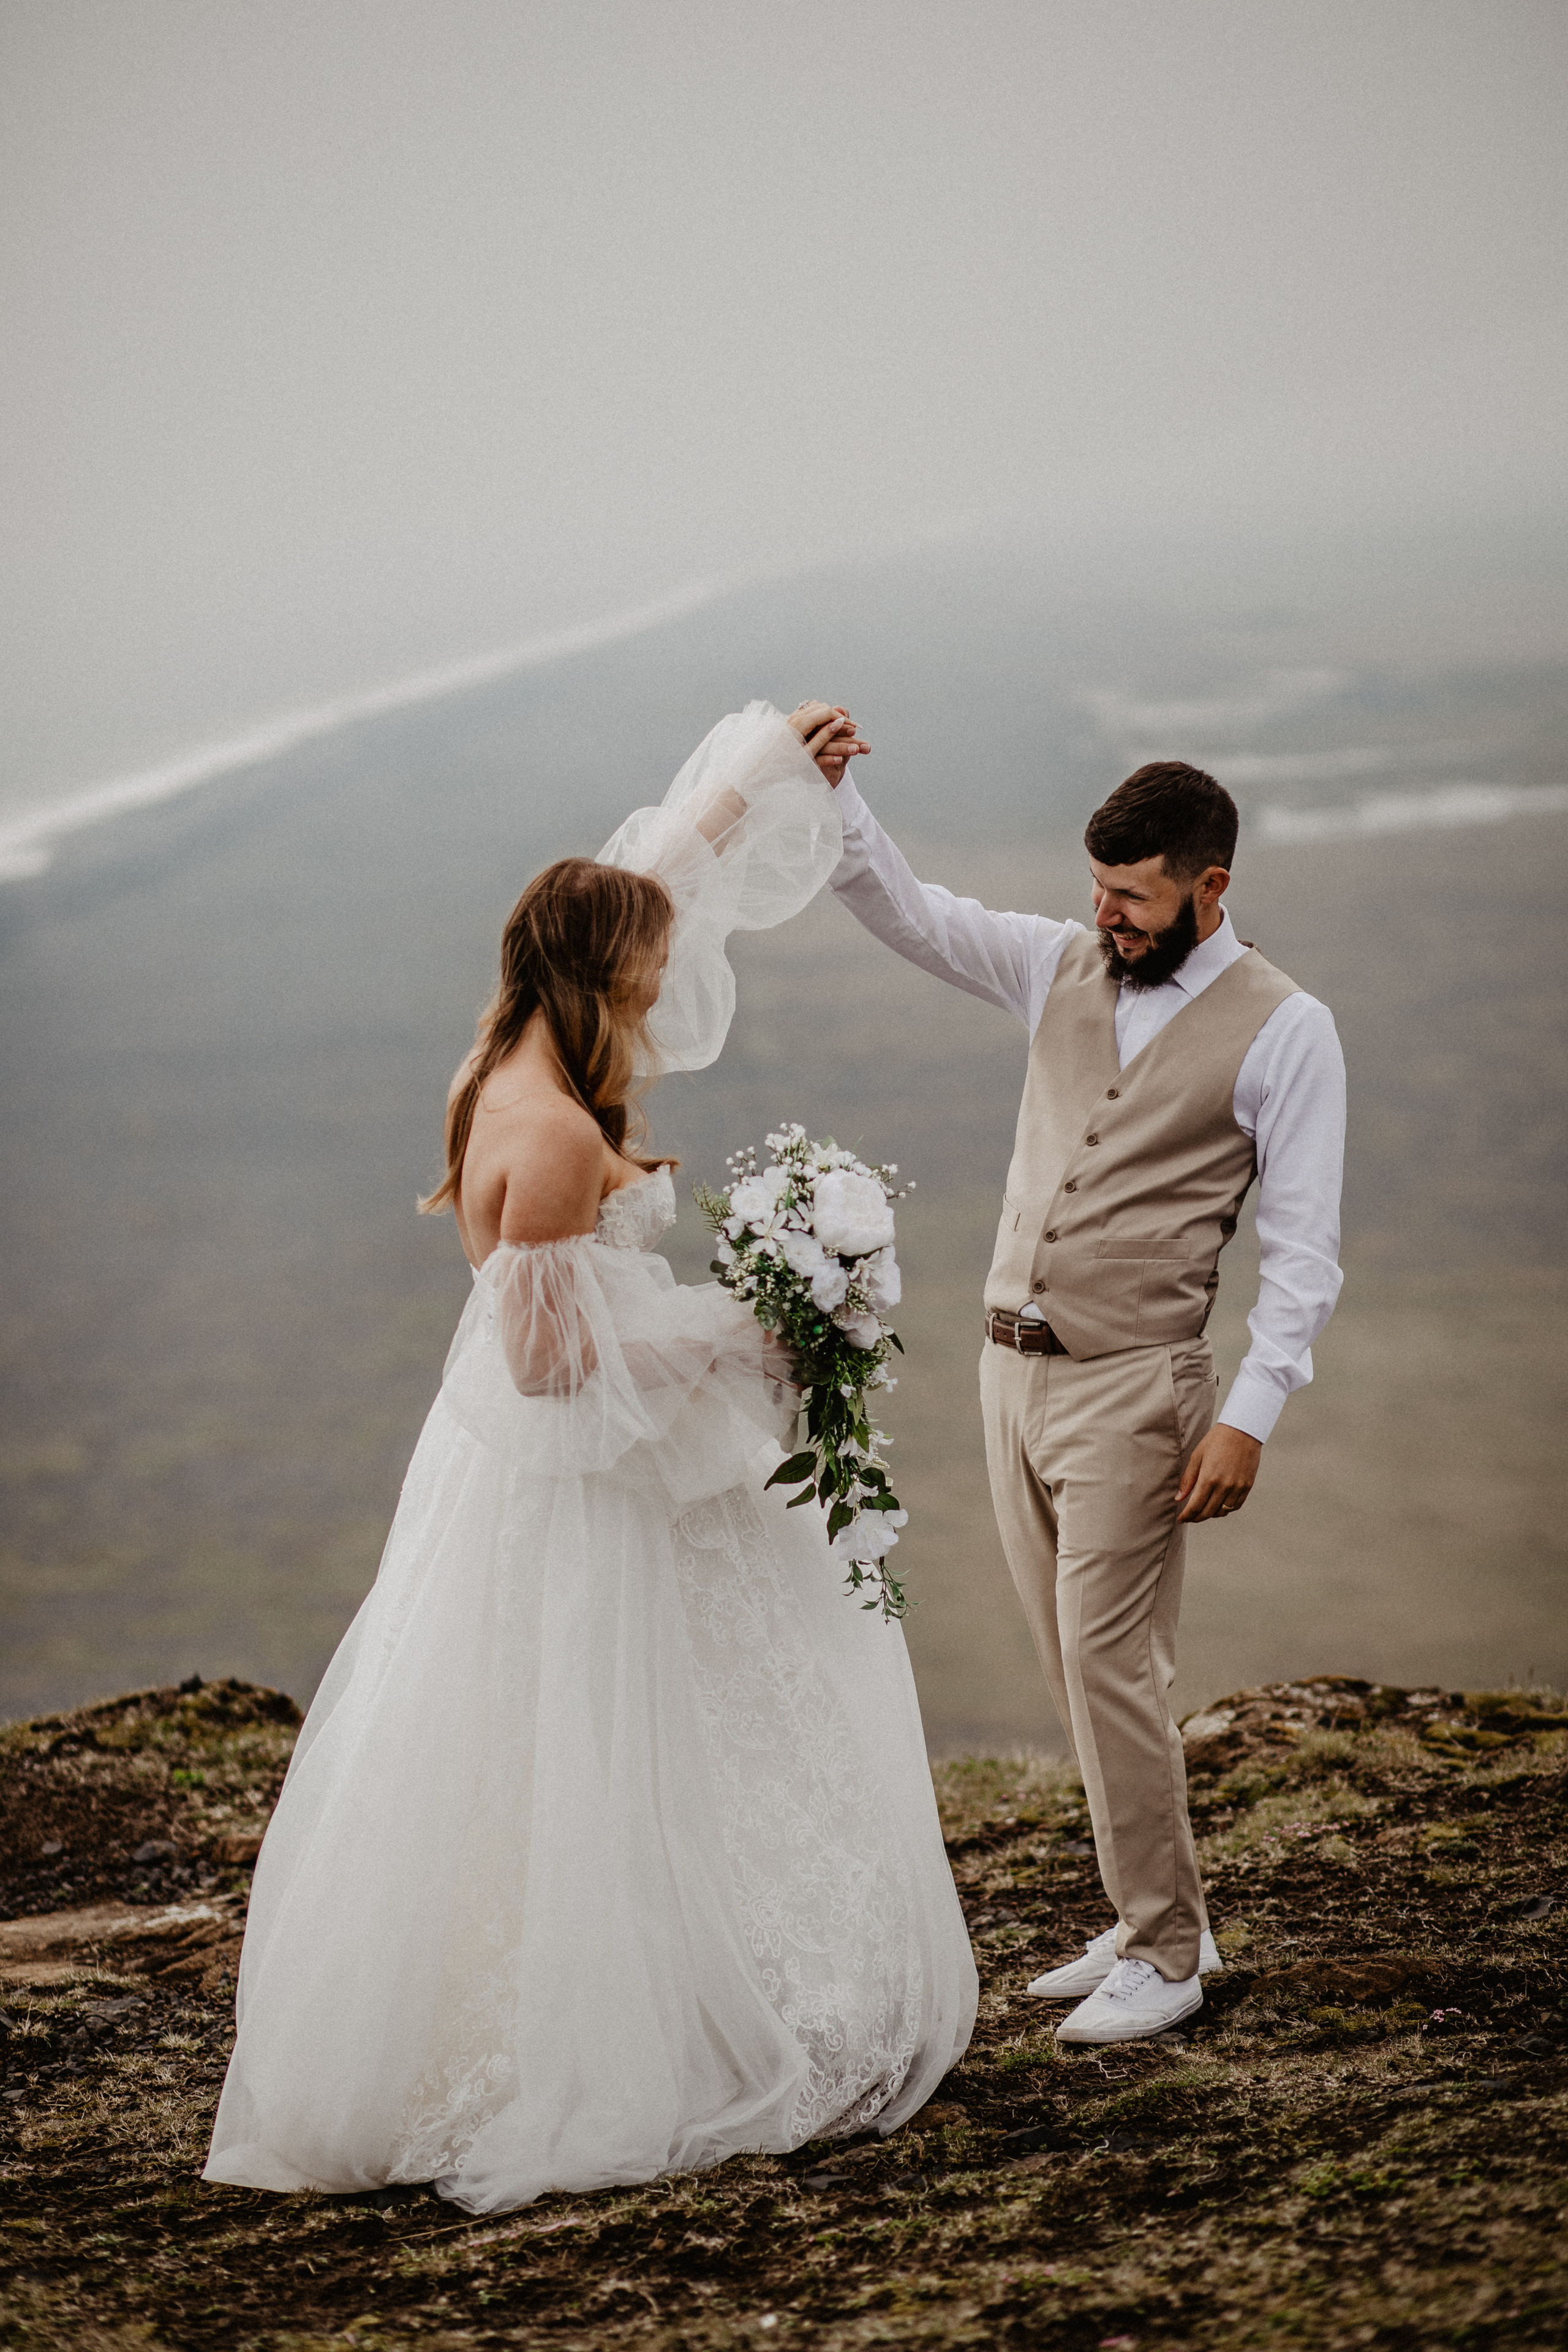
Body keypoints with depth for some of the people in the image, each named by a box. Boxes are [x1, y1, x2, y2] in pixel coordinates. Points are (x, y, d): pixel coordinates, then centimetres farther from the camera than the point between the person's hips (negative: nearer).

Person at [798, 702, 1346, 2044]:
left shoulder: (1283, 1030, -8)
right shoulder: (1061, 968, 8)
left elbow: (1305, 1249, -9)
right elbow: (904, 911, 6)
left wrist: (1251, 1416, -16)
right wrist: (834, 794, -12)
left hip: (1132, 1388, -6)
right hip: (1013, 1367, 6)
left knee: (1110, 1667, -5)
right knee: (1080, 1668, 12)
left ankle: (1162, 1956, 8)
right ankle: (1160, 1919, 24)